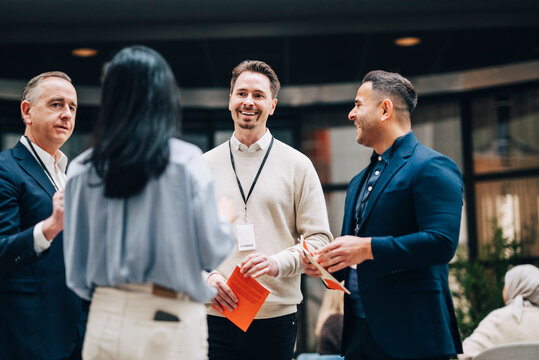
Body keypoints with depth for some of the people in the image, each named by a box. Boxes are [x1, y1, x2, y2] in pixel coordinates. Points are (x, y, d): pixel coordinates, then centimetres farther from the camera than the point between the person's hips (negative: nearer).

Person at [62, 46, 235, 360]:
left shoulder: (82, 169, -1)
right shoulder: (186, 161, -9)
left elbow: (76, 271, 5)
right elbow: (213, 252, -5)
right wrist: (225, 217, 15)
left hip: (106, 321, 3)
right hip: (169, 322, -3)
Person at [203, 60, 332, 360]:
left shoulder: (298, 165, 5)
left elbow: (320, 239, 2)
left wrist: (278, 263, -15)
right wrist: (207, 276, -10)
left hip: (276, 316, -1)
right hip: (216, 315, 1)